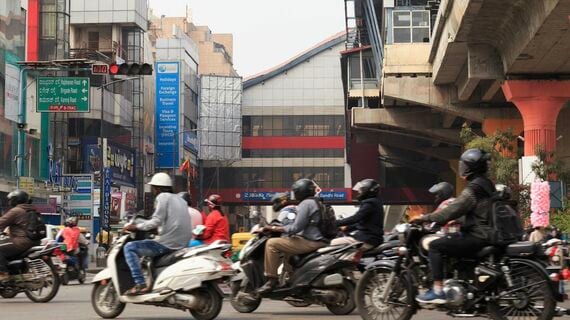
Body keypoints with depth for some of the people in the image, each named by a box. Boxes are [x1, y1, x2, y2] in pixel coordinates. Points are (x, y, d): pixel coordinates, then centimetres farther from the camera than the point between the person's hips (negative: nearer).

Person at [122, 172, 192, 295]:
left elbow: (156, 221, -15)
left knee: (130, 248, -8)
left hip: (168, 244, -9)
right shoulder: (180, 199, 20)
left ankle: (140, 284, -21)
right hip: (182, 243, 9)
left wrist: (136, 227, -6)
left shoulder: (162, 197, -5)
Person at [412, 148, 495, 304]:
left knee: (435, 246, -9)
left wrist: (424, 219, -13)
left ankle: (437, 291, -15)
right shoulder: (487, 185, 15)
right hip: (487, 234, 10)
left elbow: (452, 210, -19)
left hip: (477, 237, -10)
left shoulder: (473, 189, -16)